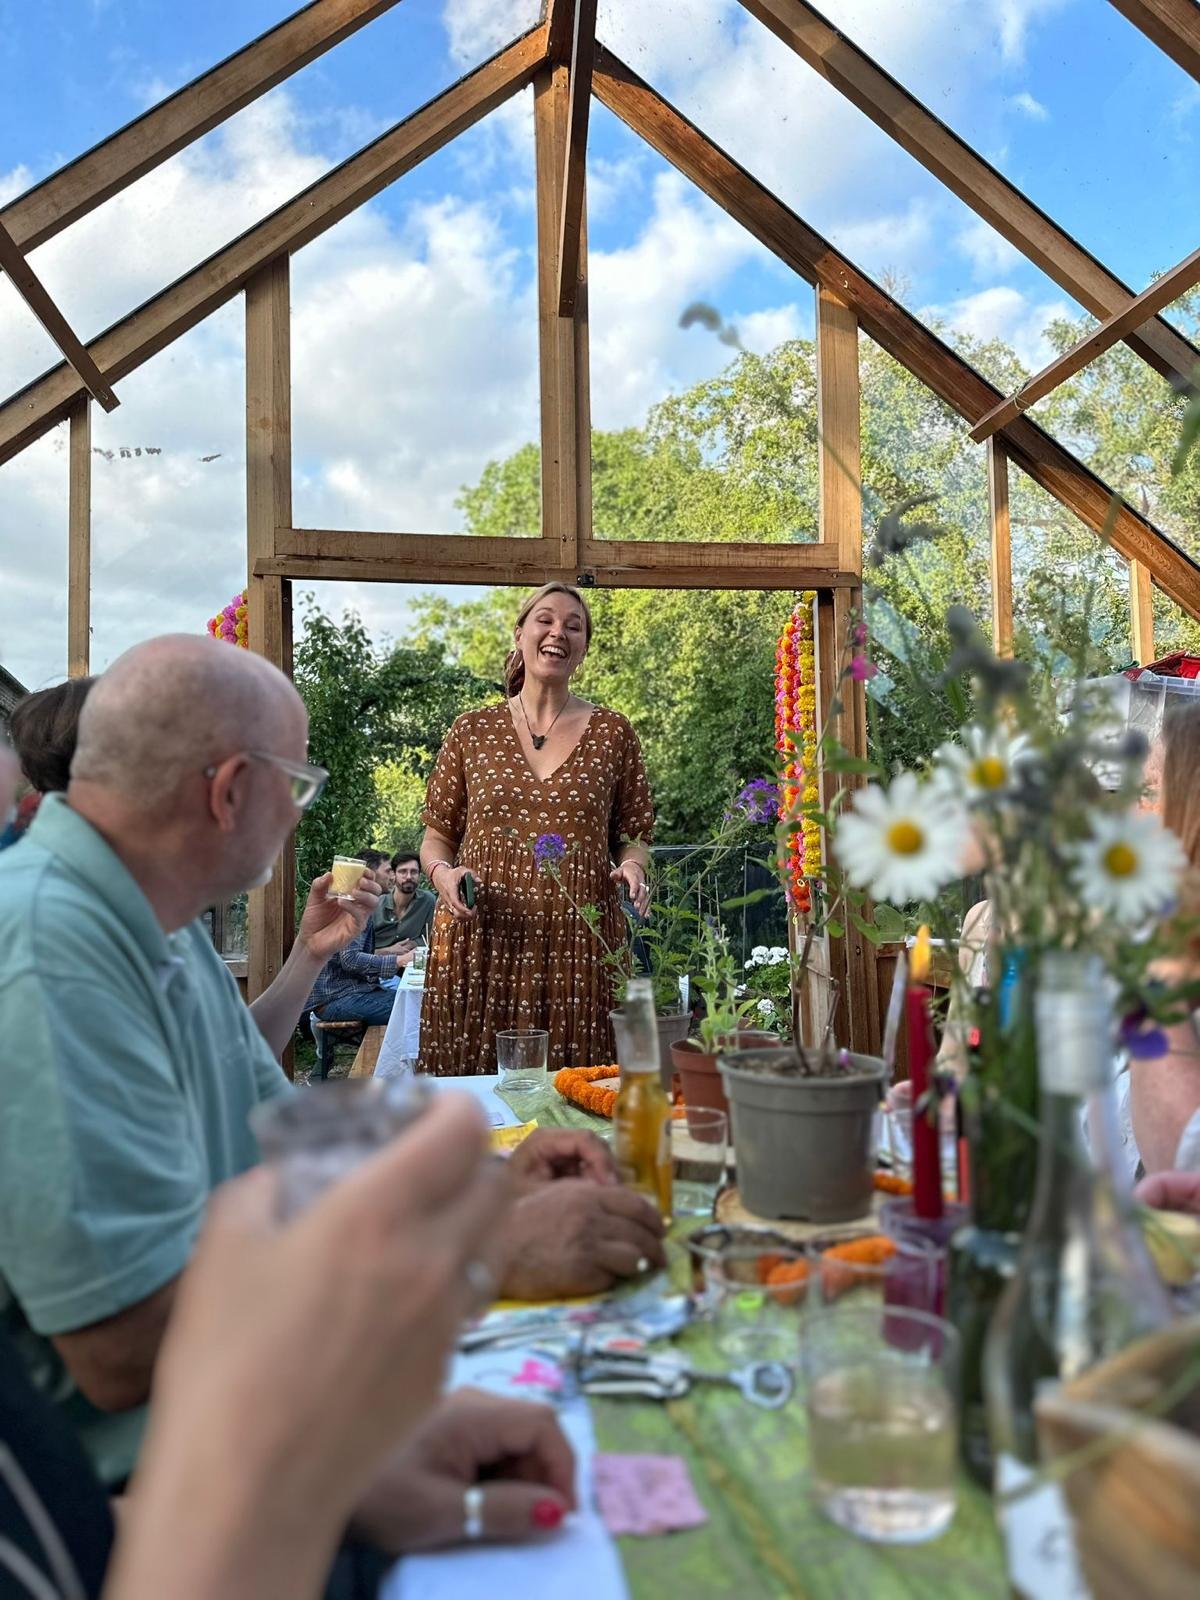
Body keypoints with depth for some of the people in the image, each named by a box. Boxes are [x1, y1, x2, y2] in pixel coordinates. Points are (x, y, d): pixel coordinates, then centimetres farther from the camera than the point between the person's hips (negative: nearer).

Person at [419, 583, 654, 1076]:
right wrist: (442, 872, -6)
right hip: (482, 941, 0)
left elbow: (634, 834, 14)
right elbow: (437, 834, 14)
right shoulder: (471, 731, 9)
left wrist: (631, 868, -6)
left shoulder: (612, 734, 9)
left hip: (579, 945, 0)